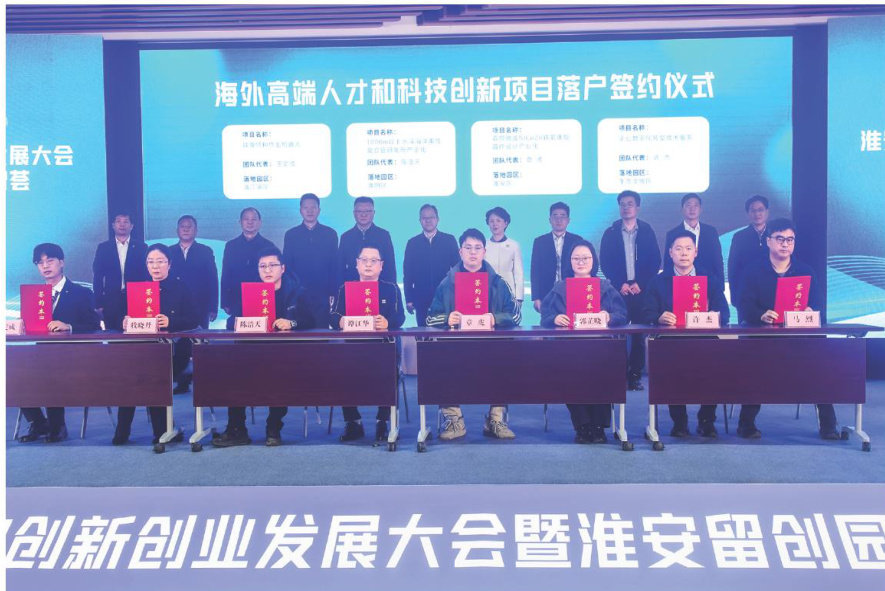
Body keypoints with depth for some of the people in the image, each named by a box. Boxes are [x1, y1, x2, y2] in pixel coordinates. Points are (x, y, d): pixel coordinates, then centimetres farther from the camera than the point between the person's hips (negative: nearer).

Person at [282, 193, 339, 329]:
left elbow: (335, 266, 6)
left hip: (323, 296, 0)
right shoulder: (291, 235, 9)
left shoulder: (330, 234, 7)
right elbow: (287, 265, 9)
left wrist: (333, 294, -2)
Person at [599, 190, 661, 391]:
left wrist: (640, 284, -7)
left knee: (639, 335, 0)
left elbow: (655, 262, 4)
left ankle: (635, 375, 5)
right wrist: (620, 284, -7)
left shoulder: (647, 231, 8)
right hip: (618, 290, 0)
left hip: (641, 290, 0)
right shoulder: (610, 233, 8)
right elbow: (605, 263, 4)